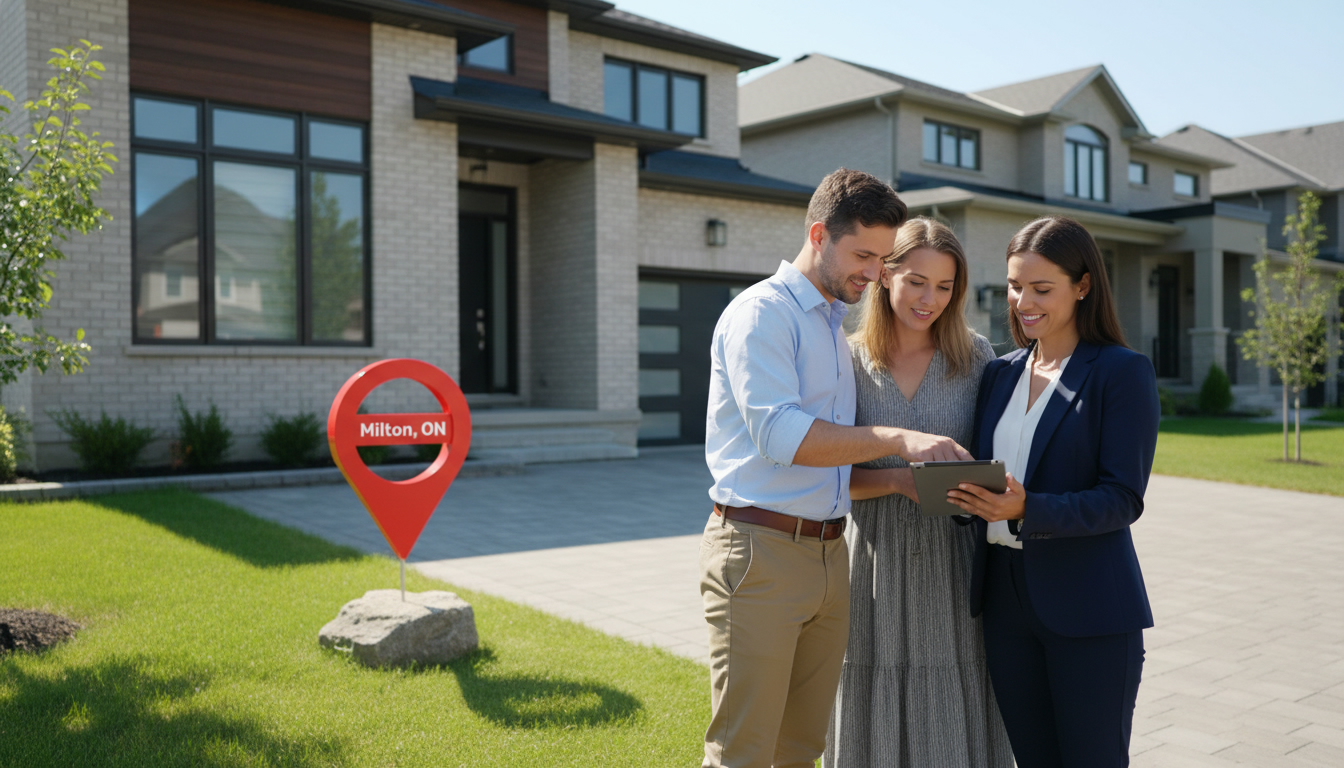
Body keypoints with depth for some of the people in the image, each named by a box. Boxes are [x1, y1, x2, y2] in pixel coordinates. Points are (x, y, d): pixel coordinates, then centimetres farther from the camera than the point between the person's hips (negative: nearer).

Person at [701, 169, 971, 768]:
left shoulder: (835, 326, 20)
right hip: (760, 550, -8)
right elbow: (781, 434, -21)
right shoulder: (761, 312, -8)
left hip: (828, 554, 8)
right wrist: (896, 439, -24)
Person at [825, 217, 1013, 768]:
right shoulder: (849, 360, 0)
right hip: (874, 562, 0)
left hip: (951, 562, 1)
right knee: (875, 724, 6)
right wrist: (898, 480, -17)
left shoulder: (975, 356, 3)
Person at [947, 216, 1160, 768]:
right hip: (1005, 602, 5)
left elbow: (1122, 500, -12)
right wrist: (954, 490, -5)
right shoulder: (1000, 373, 11)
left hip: (1089, 611, -5)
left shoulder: (1123, 372, -6)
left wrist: (1025, 511, -26)